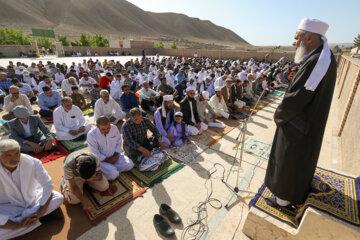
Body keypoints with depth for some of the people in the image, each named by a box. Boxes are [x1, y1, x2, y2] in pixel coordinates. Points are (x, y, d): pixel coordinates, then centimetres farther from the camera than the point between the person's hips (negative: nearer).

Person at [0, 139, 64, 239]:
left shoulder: (32, 162, -25)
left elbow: (47, 185, -15)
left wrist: (41, 211, -23)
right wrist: (16, 225, -29)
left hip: (33, 199, 1)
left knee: (59, 198, -20)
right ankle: (44, 217, -13)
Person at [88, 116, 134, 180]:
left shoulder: (114, 128, -11)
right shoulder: (91, 135, -21)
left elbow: (118, 142, 3)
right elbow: (95, 155, -16)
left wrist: (116, 155, -8)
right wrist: (108, 160, -15)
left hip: (114, 156, 5)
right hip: (101, 159, -5)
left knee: (130, 164, -13)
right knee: (114, 174, -26)